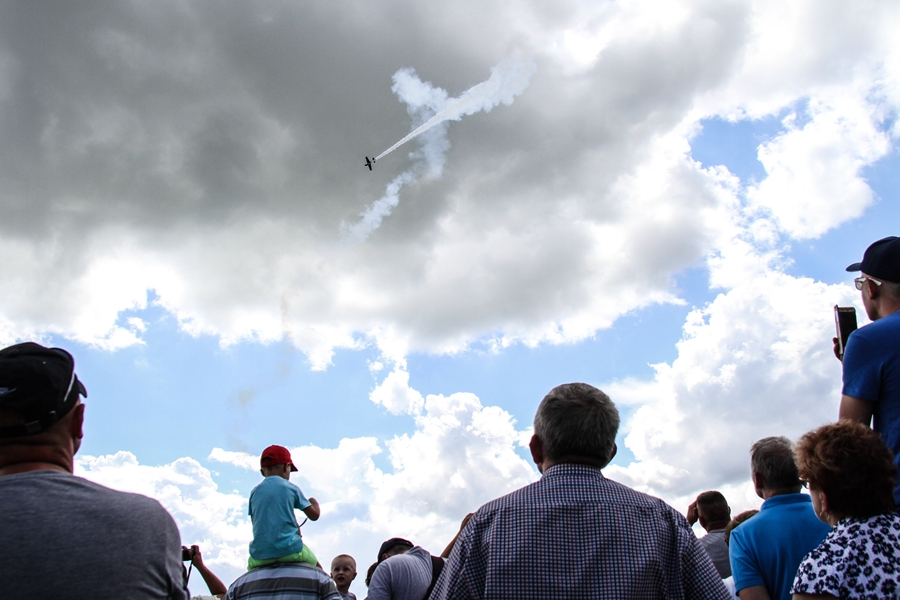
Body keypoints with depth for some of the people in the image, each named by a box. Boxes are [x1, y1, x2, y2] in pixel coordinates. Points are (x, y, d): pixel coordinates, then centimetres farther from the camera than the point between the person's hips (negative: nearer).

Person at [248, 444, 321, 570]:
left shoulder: (255, 492, 7)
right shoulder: (291, 488, 2)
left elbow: (255, 522, 13)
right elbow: (314, 515, 5)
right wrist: (314, 503, 28)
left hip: (260, 555, 2)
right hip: (289, 550, -2)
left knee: (251, 565, 31)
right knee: (317, 568, 19)